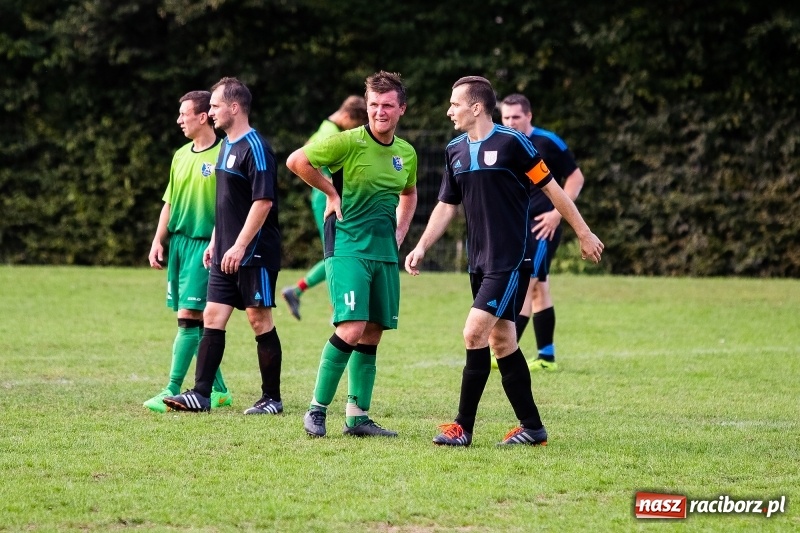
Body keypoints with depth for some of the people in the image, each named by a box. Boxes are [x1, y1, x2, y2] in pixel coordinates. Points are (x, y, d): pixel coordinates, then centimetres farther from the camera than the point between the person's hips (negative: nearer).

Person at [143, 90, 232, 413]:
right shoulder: (181, 156, 14)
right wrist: (158, 241, 12)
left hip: (205, 243, -8)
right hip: (178, 241, 8)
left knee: (189, 317, -11)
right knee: (194, 321, 9)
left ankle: (172, 391, -9)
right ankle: (218, 390, 16)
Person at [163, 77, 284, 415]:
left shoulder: (255, 148, -14)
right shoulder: (226, 146, 15)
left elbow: (263, 201, -20)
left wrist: (240, 246, -22)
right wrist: (214, 242, 20)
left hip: (253, 253, -9)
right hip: (226, 253, 9)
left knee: (260, 321, -2)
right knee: (212, 318, 4)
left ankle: (272, 399, 5)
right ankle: (200, 394, 4)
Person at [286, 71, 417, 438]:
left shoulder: (407, 154, 10)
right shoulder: (349, 142, -9)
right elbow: (296, 161, -8)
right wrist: (331, 191, -5)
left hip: (385, 253, 6)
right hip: (347, 247, -6)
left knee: (373, 333, 6)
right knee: (351, 328, -17)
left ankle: (357, 416, 13)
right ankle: (317, 408, -6)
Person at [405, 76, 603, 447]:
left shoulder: (511, 143, -11)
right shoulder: (455, 151, 10)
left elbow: (551, 189, -6)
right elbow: (446, 205, 18)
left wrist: (584, 234, -2)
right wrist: (422, 247, 7)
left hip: (511, 259, -7)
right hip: (479, 261, 7)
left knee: (475, 333, -14)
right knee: (501, 341, 8)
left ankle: (463, 427, -8)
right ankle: (532, 427, 17)